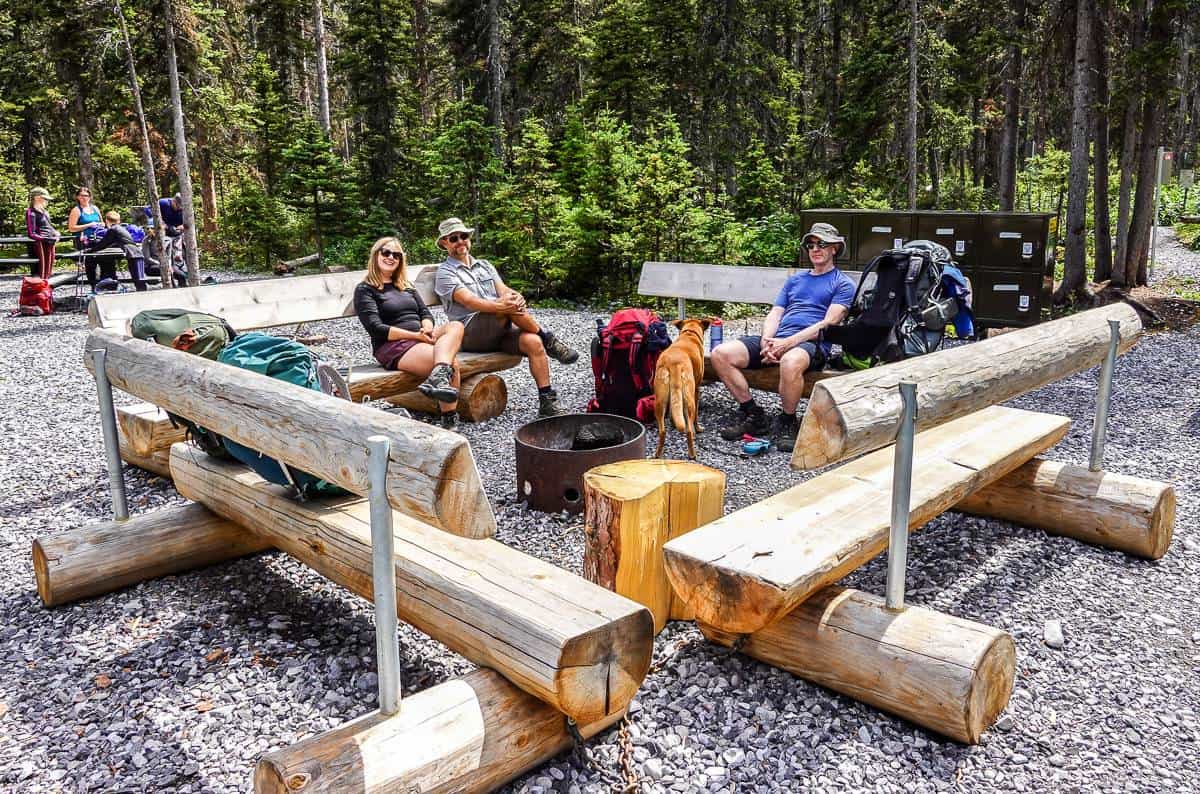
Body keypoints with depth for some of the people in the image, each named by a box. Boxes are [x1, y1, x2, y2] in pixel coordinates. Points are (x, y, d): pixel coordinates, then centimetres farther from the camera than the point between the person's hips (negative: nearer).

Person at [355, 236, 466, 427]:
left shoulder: (407, 286, 26)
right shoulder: (365, 290, 4)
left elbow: (426, 312, 17)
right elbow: (376, 329, -8)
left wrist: (427, 329, -10)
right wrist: (415, 336, -16)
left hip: (421, 338, 7)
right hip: (392, 346, -6)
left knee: (455, 325, -27)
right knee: (451, 365, -30)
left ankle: (438, 378, -49)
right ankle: (448, 419, -37)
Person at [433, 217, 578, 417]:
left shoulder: (484, 265, 24)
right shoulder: (445, 273, 4)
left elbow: (504, 290, 7)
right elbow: (469, 301, -14)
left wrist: (515, 297, -18)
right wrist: (499, 306, -31)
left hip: (499, 332, 5)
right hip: (470, 335, -5)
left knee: (533, 342, -24)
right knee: (507, 306, -31)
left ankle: (547, 402, -21)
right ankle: (548, 339, -13)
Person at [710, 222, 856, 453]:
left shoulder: (842, 284, 10)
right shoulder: (795, 280, 28)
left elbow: (828, 323, -5)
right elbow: (774, 315, 18)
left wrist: (788, 342, -17)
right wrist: (767, 341, -6)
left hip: (812, 343, -6)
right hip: (777, 340, 6)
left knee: (790, 362, -43)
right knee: (721, 354, -15)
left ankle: (787, 423, -18)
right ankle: (752, 414, -4)